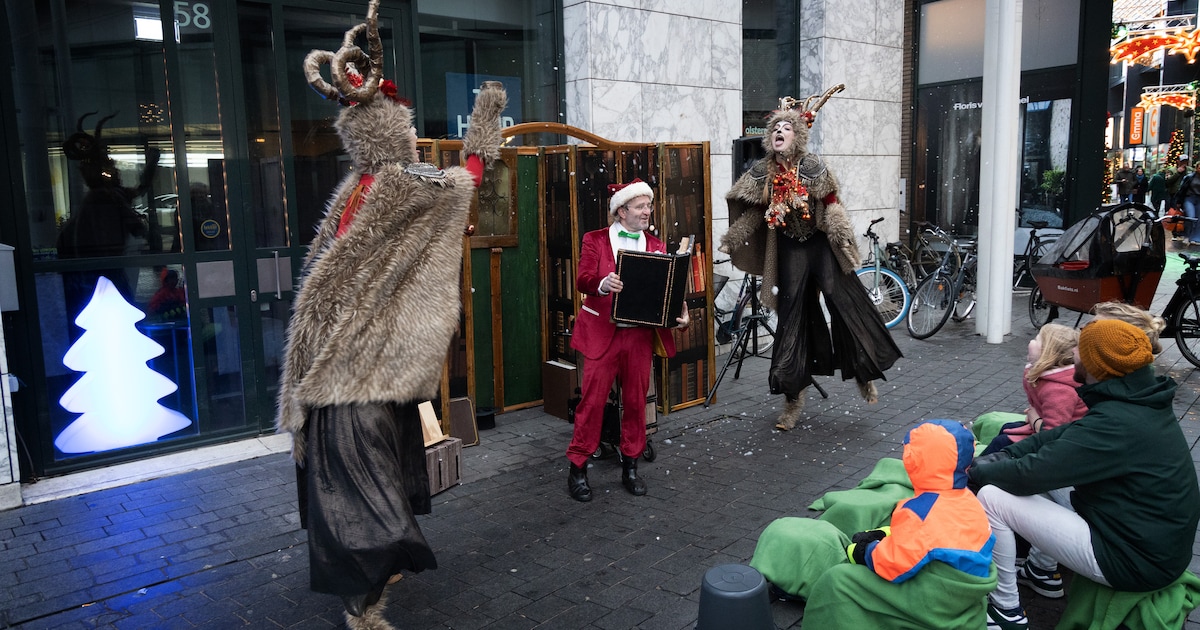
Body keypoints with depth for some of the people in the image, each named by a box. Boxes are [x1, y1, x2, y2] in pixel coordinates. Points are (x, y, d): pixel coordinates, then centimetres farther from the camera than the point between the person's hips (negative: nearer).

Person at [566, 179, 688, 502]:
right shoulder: (595, 240, 3)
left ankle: (630, 467, 23)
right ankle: (577, 469, 8)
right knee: (592, 399, -3)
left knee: (636, 400, 9)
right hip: (603, 333, -3)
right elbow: (582, 279, -10)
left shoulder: (655, 245, 12)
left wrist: (678, 312, -12)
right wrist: (602, 284, -31)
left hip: (640, 334, 3)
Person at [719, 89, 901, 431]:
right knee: (792, 316, 6)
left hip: (820, 245, -2)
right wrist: (731, 240, 4)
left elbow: (831, 205, -7)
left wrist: (843, 236, -17)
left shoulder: (812, 166, -8)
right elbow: (753, 210, 8)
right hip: (789, 248, 2)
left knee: (844, 301, -6)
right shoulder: (762, 172, -1)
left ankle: (863, 374, 16)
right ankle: (793, 396, 16)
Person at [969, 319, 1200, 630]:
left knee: (991, 497, -13)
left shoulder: (1116, 423, -28)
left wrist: (978, 471, -9)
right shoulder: (1140, 399, 1)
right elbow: (1064, 435, 9)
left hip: (1134, 560, -9)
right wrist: (1004, 455, -1)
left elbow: (1031, 473, -26)